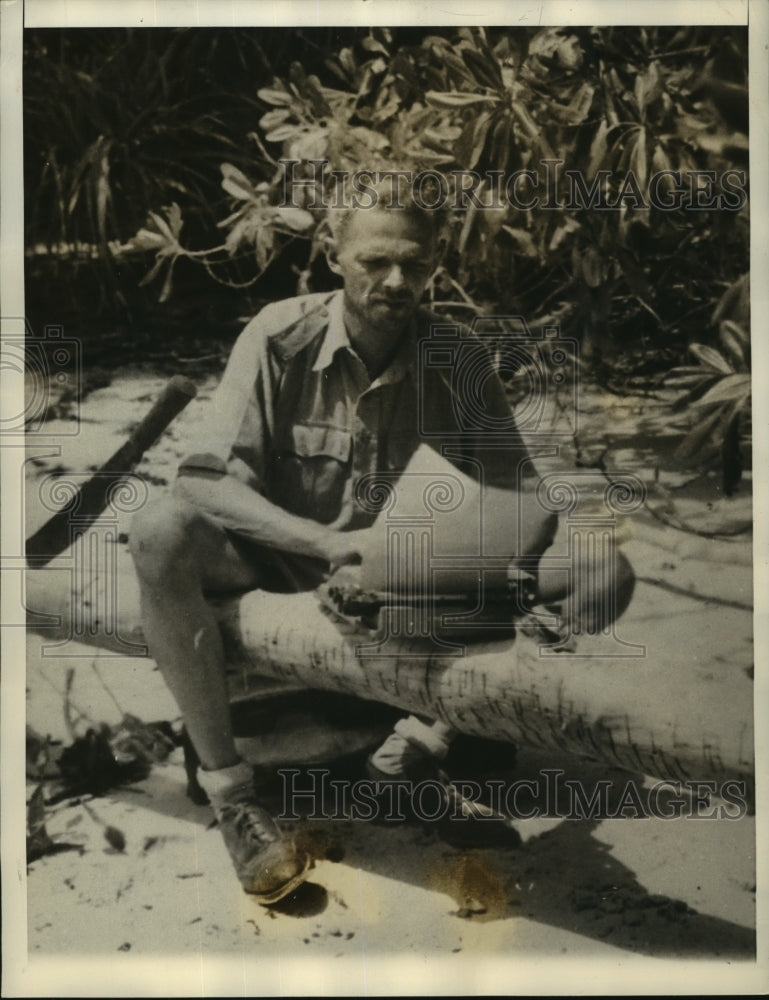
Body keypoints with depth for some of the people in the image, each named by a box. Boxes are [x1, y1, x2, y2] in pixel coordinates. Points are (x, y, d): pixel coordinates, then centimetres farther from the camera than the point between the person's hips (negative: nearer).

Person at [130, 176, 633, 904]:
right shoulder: (281, 335, -17)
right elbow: (209, 480, -25)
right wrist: (329, 542, -40)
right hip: (282, 547, 0)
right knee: (159, 534, -32)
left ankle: (432, 721, -3)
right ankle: (227, 786, -19)